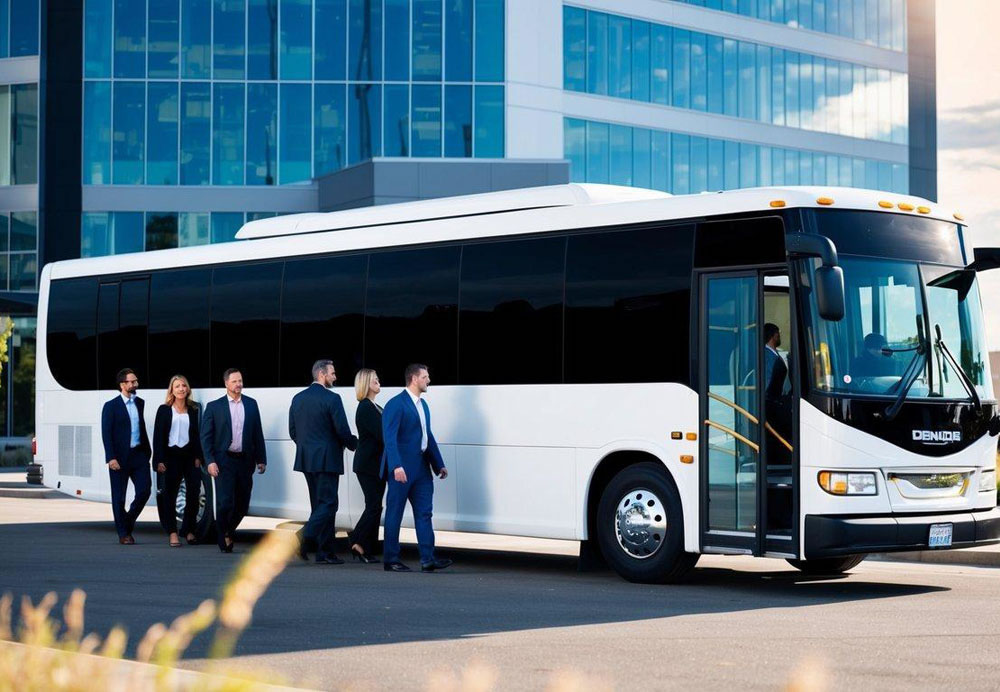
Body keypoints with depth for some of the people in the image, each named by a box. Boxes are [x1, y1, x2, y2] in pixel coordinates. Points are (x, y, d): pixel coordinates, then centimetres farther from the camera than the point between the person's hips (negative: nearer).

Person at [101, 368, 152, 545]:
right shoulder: (111, 406, -4)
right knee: (119, 496, 3)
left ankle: (129, 519, 21)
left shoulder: (140, 403, 11)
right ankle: (124, 533, 12)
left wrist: (147, 451, 12)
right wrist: (111, 458, -16)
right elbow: (106, 434, -8)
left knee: (144, 490, -4)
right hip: (119, 457, -4)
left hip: (139, 454, 4)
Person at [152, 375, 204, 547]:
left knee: (193, 493, -4)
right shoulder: (164, 410, 2)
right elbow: (158, 436, -1)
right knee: (170, 494, 1)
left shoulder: (193, 410, 9)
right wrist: (160, 460, -8)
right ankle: (173, 533, 5)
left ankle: (189, 530, 7)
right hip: (171, 456, -2)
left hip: (189, 455, 2)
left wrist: (198, 457, 0)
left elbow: (197, 435, 9)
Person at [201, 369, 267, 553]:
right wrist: (210, 461, -11)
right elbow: (205, 436, -2)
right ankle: (224, 539, 10)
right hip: (224, 461, -3)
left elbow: (258, 434, 11)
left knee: (242, 503, 6)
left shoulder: (251, 404, 9)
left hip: (245, 460, 3)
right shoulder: (214, 406, 0)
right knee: (225, 502, -9)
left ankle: (228, 531, 30)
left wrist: (261, 459, 8)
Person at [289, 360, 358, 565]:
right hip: (327, 459, -7)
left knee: (320, 504, 13)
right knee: (327, 504, -3)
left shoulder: (298, 398, 9)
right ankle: (305, 538, -20)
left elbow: (292, 431, 12)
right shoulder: (331, 398, -12)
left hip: (306, 459, 7)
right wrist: (354, 444, 6)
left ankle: (325, 551, 13)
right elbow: (342, 431, -13)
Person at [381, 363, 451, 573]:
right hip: (402, 469, -8)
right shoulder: (396, 404, -11)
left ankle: (428, 559, 4)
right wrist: (396, 466, -27)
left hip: (421, 469, 8)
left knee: (424, 514, 5)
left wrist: (439, 464, 17)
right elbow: (390, 438, -18)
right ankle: (391, 560, 7)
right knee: (394, 514, 1)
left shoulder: (423, 405, 16)